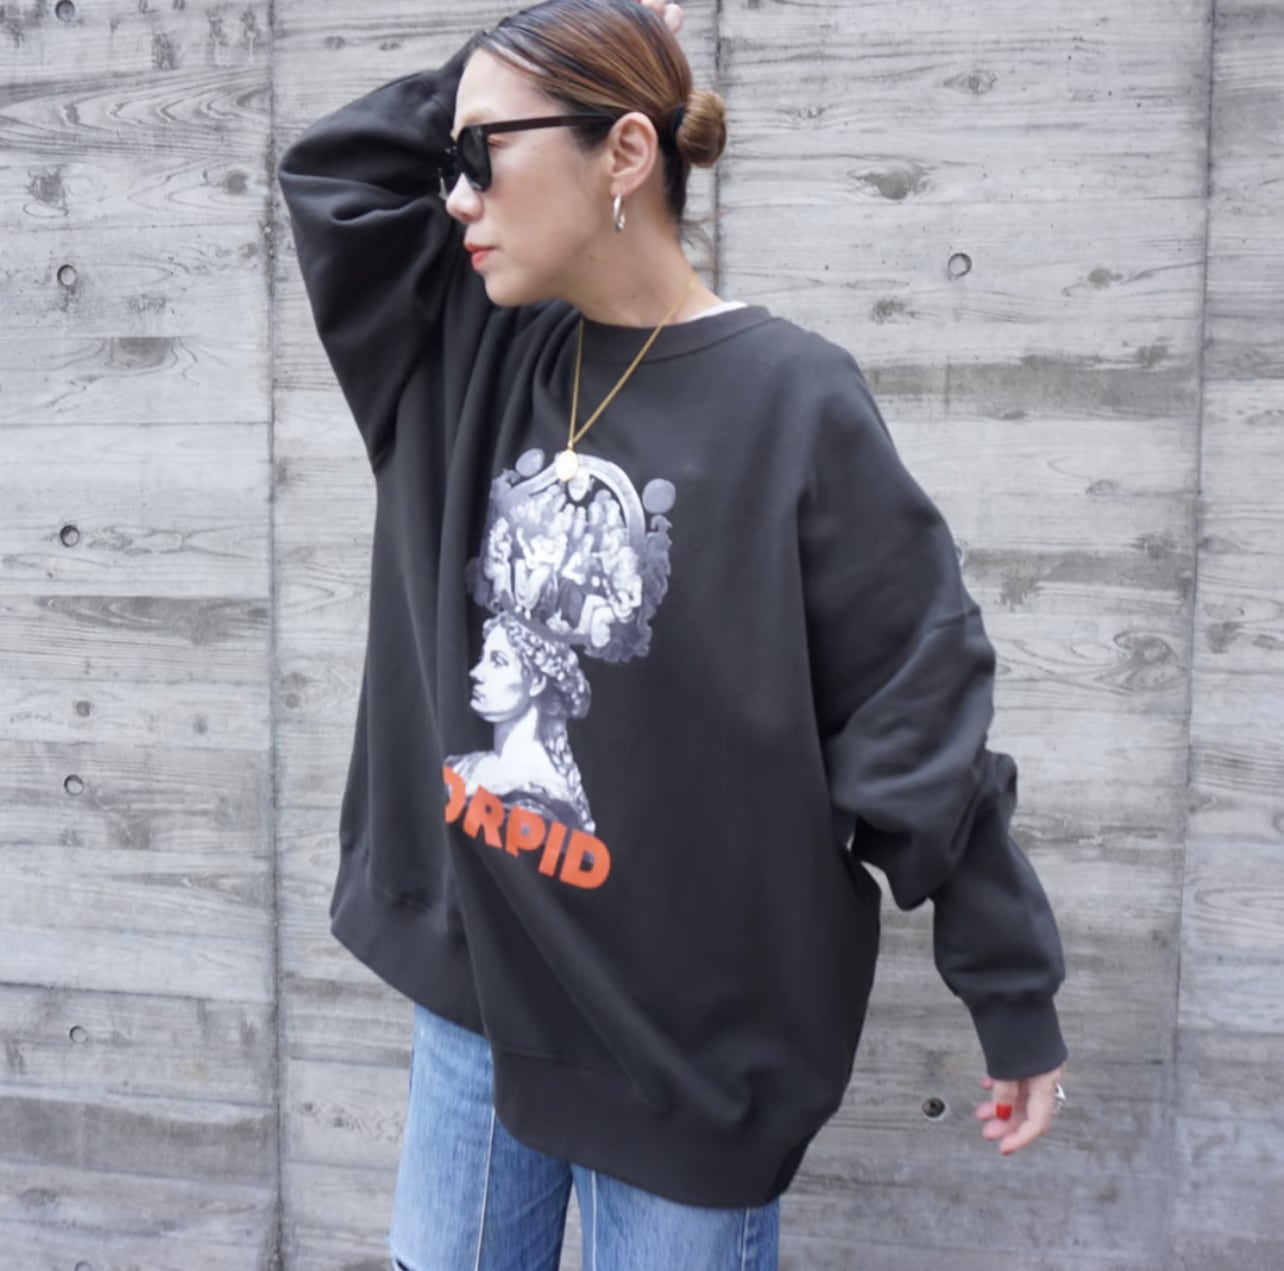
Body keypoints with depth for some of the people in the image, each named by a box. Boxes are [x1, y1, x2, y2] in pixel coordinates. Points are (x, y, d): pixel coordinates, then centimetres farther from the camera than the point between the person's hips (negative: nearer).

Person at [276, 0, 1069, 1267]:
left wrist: (1013, 996, -8)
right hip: (473, 981, 6)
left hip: (689, 1028, -5)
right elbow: (333, 169, 7)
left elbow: (918, 718, -13)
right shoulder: (479, 357, 3)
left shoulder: (792, 403, -15)